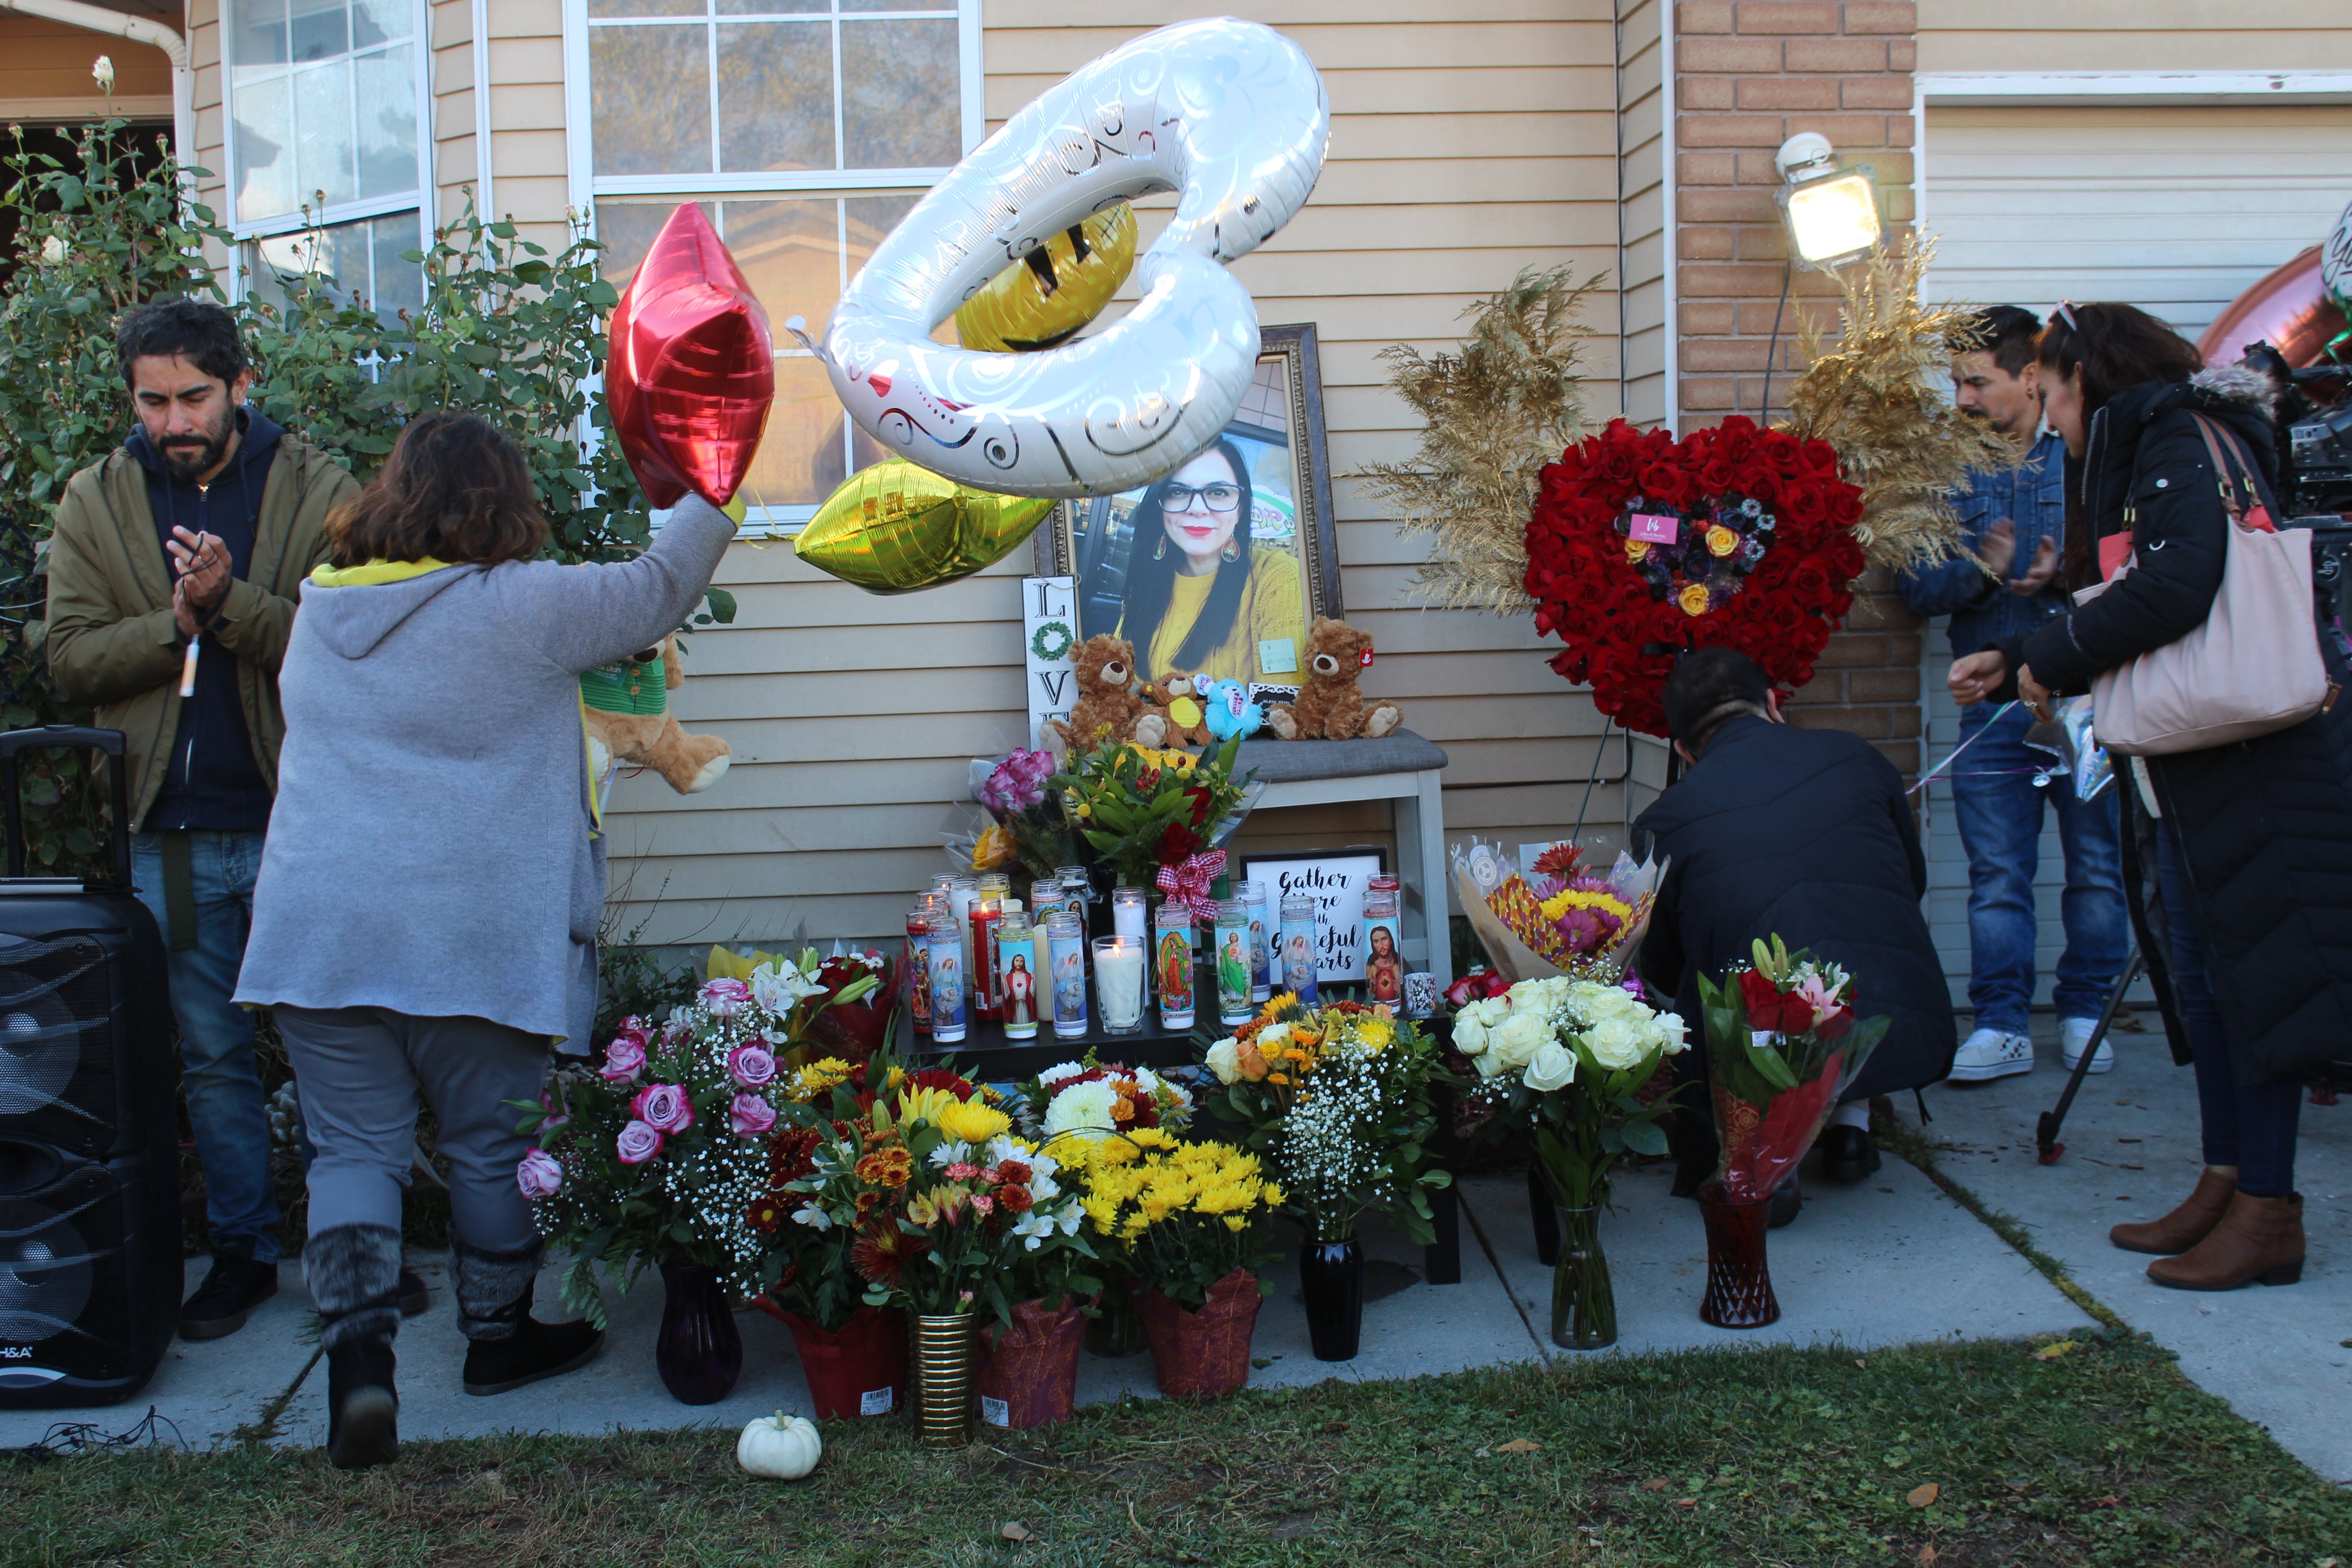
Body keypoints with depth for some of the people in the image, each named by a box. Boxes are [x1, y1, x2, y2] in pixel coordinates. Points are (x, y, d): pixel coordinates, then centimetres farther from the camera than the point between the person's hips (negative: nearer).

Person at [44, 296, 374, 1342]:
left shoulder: (320, 493, -2)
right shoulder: (94, 503, 6)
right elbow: (70, 659, -1)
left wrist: (233, 603, -25)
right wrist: (176, 623, -16)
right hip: (171, 835, 3)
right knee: (210, 1056, 12)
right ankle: (243, 1250, 25)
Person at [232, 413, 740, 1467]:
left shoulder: (321, 609, 11)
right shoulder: (524, 606, -8)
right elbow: (659, 589, 3)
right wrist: (711, 497, 19)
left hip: (316, 932, 4)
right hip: (473, 934, -4)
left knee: (354, 1146, 8)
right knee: (492, 1143, 12)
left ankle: (355, 1351, -7)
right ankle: (499, 1336, 27)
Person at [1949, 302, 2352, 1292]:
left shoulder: (2185, 442, -10)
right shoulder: (2139, 457, 19)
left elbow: (2175, 587, -25)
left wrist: (2051, 659, -13)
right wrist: (2012, 668, 24)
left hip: (2251, 756, -10)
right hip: (2182, 767, 10)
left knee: (2250, 963, -6)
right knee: (2196, 969, 11)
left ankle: (2269, 1212, -1)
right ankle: (2227, 1183, 18)